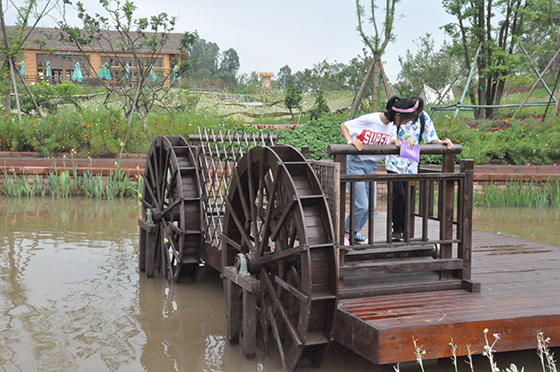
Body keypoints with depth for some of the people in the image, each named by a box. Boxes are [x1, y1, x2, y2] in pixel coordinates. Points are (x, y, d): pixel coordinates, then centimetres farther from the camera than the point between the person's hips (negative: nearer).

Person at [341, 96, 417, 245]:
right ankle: (345, 231, 12)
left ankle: (354, 233, 28)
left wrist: (396, 142, -9)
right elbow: (343, 125, -11)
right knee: (362, 206, -10)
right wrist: (351, 141, -27)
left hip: (371, 166, 8)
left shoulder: (390, 125, 2)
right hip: (355, 164, -8)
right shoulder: (369, 119, -20)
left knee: (371, 205, 9)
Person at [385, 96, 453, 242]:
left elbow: (431, 137, 4)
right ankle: (396, 229, 1)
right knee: (398, 195, -11)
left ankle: (405, 229, 19)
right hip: (395, 162, -3)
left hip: (411, 163, 3)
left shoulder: (424, 118, -3)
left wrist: (441, 142, -17)